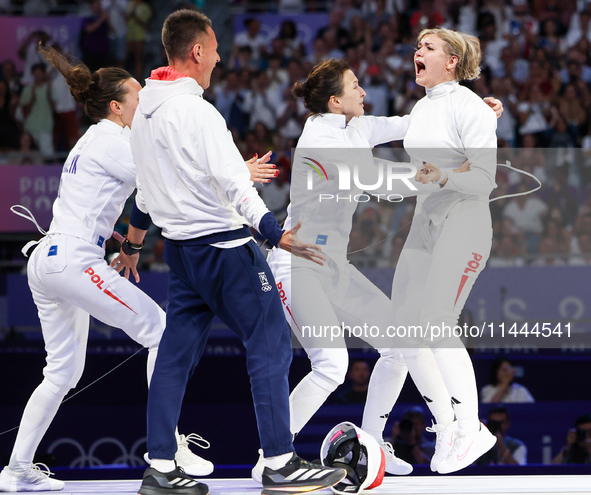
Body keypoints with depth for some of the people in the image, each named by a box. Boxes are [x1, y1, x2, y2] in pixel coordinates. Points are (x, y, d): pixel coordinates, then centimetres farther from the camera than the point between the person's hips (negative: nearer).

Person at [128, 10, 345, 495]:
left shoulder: (145, 108, 8)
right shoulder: (196, 111, -19)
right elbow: (232, 183, -26)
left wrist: (139, 221, 38)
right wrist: (276, 233, -31)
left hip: (179, 246, 9)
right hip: (222, 243, -9)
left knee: (177, 351, 11)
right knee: (271, 344, -3)